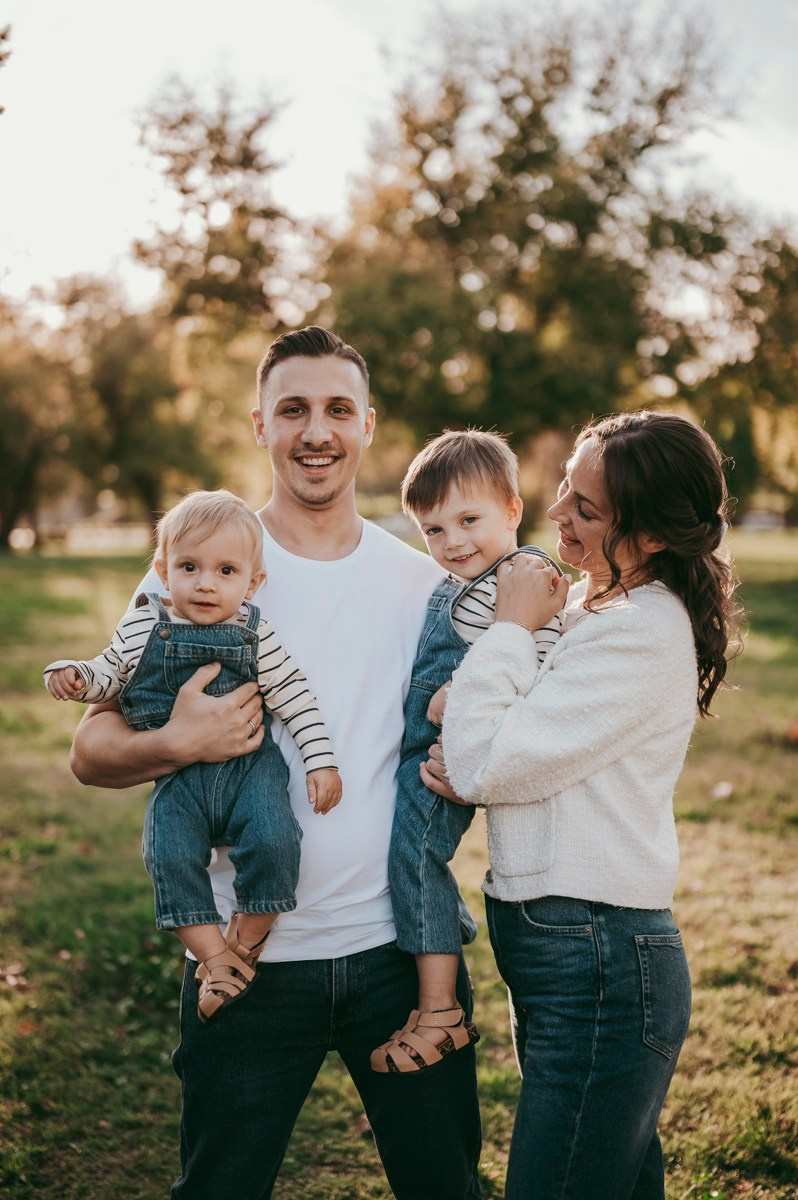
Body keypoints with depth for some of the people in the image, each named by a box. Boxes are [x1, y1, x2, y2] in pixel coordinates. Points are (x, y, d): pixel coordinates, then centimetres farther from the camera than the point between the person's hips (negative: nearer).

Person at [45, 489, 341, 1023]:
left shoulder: (255, 635, -1)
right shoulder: (142, 629, 2)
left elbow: (296, 698, 3)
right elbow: (107, 676, 17)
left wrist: (322, 760, -2)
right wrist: (72, 674, -4)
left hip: (251, 764, -1)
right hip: (179, 777, 1)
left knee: (273, 842, -23)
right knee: (171, 857, -20)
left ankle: (248, 941, 0)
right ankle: (215, 957, -5)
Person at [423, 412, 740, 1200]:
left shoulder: (644, 637, -19)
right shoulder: (588, 605, 11)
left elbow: (483, 764, -21)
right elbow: (524, 754, 16)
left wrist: (510, 626, -11)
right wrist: (456, 764, -6)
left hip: (598, 974, -9)